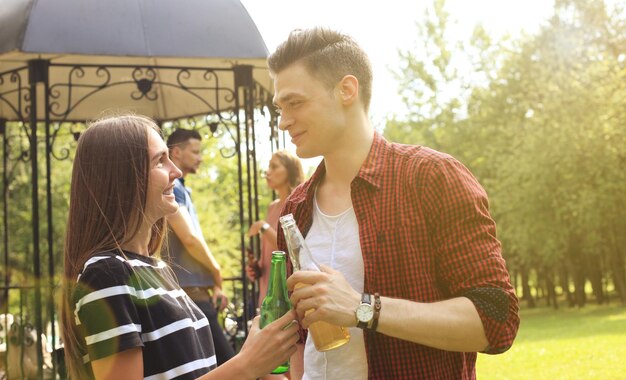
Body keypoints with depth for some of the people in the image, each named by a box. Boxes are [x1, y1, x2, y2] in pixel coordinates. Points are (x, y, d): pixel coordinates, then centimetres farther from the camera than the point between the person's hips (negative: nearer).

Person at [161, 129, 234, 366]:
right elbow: (190, 239, -17)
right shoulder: (172, 187, -10)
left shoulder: (180, 188, 19)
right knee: (225, 365, -12)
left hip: (193, 290, 10)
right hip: (188, 291, -10)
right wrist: (216, 272, -2)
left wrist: (213, 283, 13)